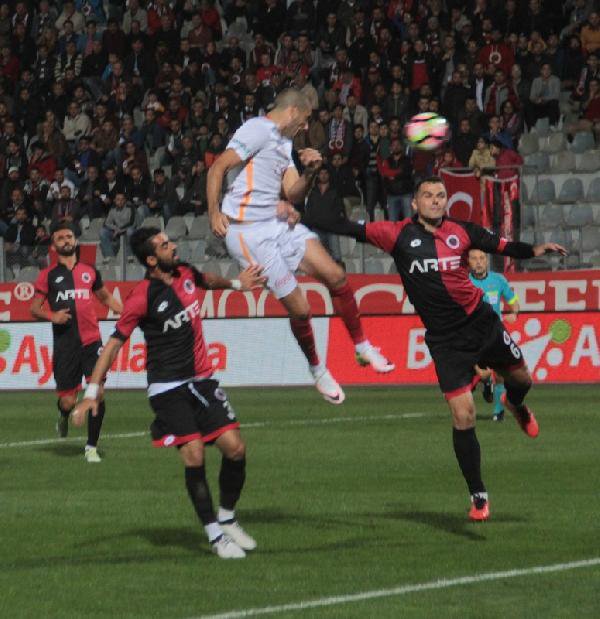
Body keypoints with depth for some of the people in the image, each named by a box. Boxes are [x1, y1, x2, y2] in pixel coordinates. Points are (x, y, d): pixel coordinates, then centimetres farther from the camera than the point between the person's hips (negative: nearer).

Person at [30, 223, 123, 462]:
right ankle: (64, 416, 37)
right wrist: (52, 316, -12)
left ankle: (91, 446, 1)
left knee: (97, 392, -13)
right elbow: (34, 309, 8)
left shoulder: (89, 271, 13)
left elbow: (106, 297, 27)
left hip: (91, 341, 1)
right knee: (68, 400, -2)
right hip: (64, 345, -1)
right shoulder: (48, 276, 6)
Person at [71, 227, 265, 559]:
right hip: (167, 388, -6)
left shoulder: (185, 274, 4)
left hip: (201, 381, 6)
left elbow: (207, 280, 31)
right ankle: (215, 535, -6)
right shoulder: (142, 297, -14)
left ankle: (228, 520, 17)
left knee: (235, 448, -4)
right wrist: (92, 391, -16)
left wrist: (237, 283, 29)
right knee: (193, 455, -17)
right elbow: (114, 342, -11)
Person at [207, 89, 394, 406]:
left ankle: (362, 347, 14)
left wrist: (309, 172, -3)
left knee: (336, 276, 0)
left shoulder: (284, 143, 20)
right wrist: (214, 213, -24)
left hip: (278, 223, 9)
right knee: (299, 307, -7)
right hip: (249, 233, -9)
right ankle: (317, 370, 13)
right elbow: (217, 168, -15)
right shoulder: (258, 130, -10)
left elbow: (293, 195, 16)